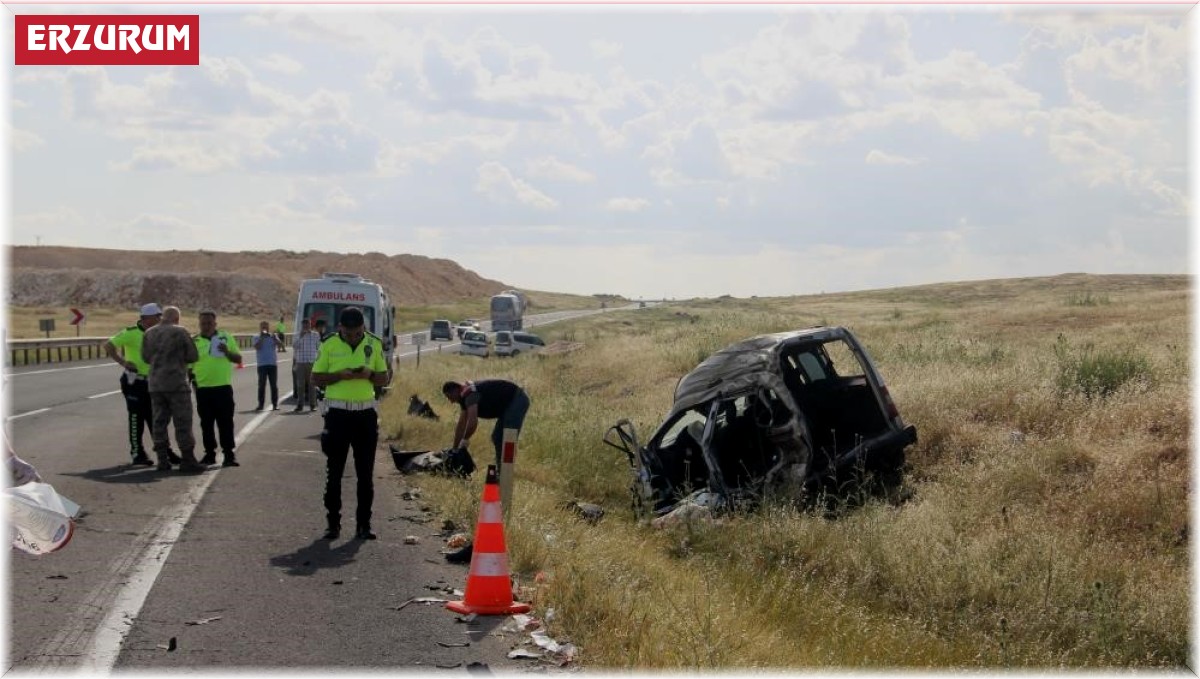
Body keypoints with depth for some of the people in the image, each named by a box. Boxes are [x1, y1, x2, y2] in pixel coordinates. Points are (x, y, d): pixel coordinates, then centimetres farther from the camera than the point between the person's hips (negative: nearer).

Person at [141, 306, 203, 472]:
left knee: (159, 421, 10)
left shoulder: (149, 333, 7)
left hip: (155, 384, 5)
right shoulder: (180, 332, -8)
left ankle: (163, 460, 9)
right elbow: (193, 356, -5)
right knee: (183, 421, -1)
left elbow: (146, 357, 14)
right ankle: (187, 459, -3)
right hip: (176, 383, -5)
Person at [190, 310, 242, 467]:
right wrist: (190, 376, -9)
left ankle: (229, 454, 3)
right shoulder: (194, 341, 4)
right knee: (206, 423, 7)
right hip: (203, 388, 1)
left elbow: (238, 359, 6)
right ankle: (209, 453, 16)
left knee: (226, 422, -1)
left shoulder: (226, 338, 6)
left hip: (223, 387, -1)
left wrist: (227, 352, -12)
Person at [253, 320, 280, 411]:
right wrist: (262, 337, -13)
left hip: (273, 364, 1)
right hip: (262, 365, -1)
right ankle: (260, 404, 2)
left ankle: (275, 404, 4)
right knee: (261, 385, -1)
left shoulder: (273, 337, 9)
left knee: (274, 385, 1)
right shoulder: (257, 338, 6)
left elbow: (279, 344, -9)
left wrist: (272, 336, -21)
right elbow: (257, 347, -13)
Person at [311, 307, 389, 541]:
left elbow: (384, 379, 9)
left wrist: (369, 374, -13)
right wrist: (341, 375, -17)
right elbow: (316, 378, 0)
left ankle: (363, 524, 10)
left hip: (366, 414, 2)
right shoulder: (329, 345, -2)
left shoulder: (375, 344, 4)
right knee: (334, 472, 3)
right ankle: (333, 523, 10)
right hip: (337, 413, -2)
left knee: (365, 473, 4)